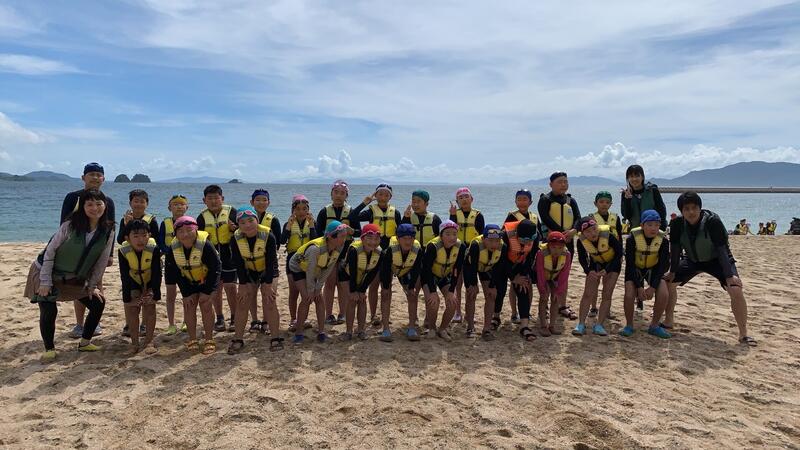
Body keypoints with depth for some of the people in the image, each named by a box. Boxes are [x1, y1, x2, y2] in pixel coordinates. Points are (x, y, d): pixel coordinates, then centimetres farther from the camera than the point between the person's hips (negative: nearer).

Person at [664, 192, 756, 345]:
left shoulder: (713, 221, -29)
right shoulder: (677, 224, -19)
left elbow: (722, 249, -28)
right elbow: (675, 249, -9)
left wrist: (729, 276, -30)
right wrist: (672, 272, -8)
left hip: (717, 260, -4)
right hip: (692, 260, 4)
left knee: (736, 290, -23)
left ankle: (743, 334, -9)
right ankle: (669, 320, 17)